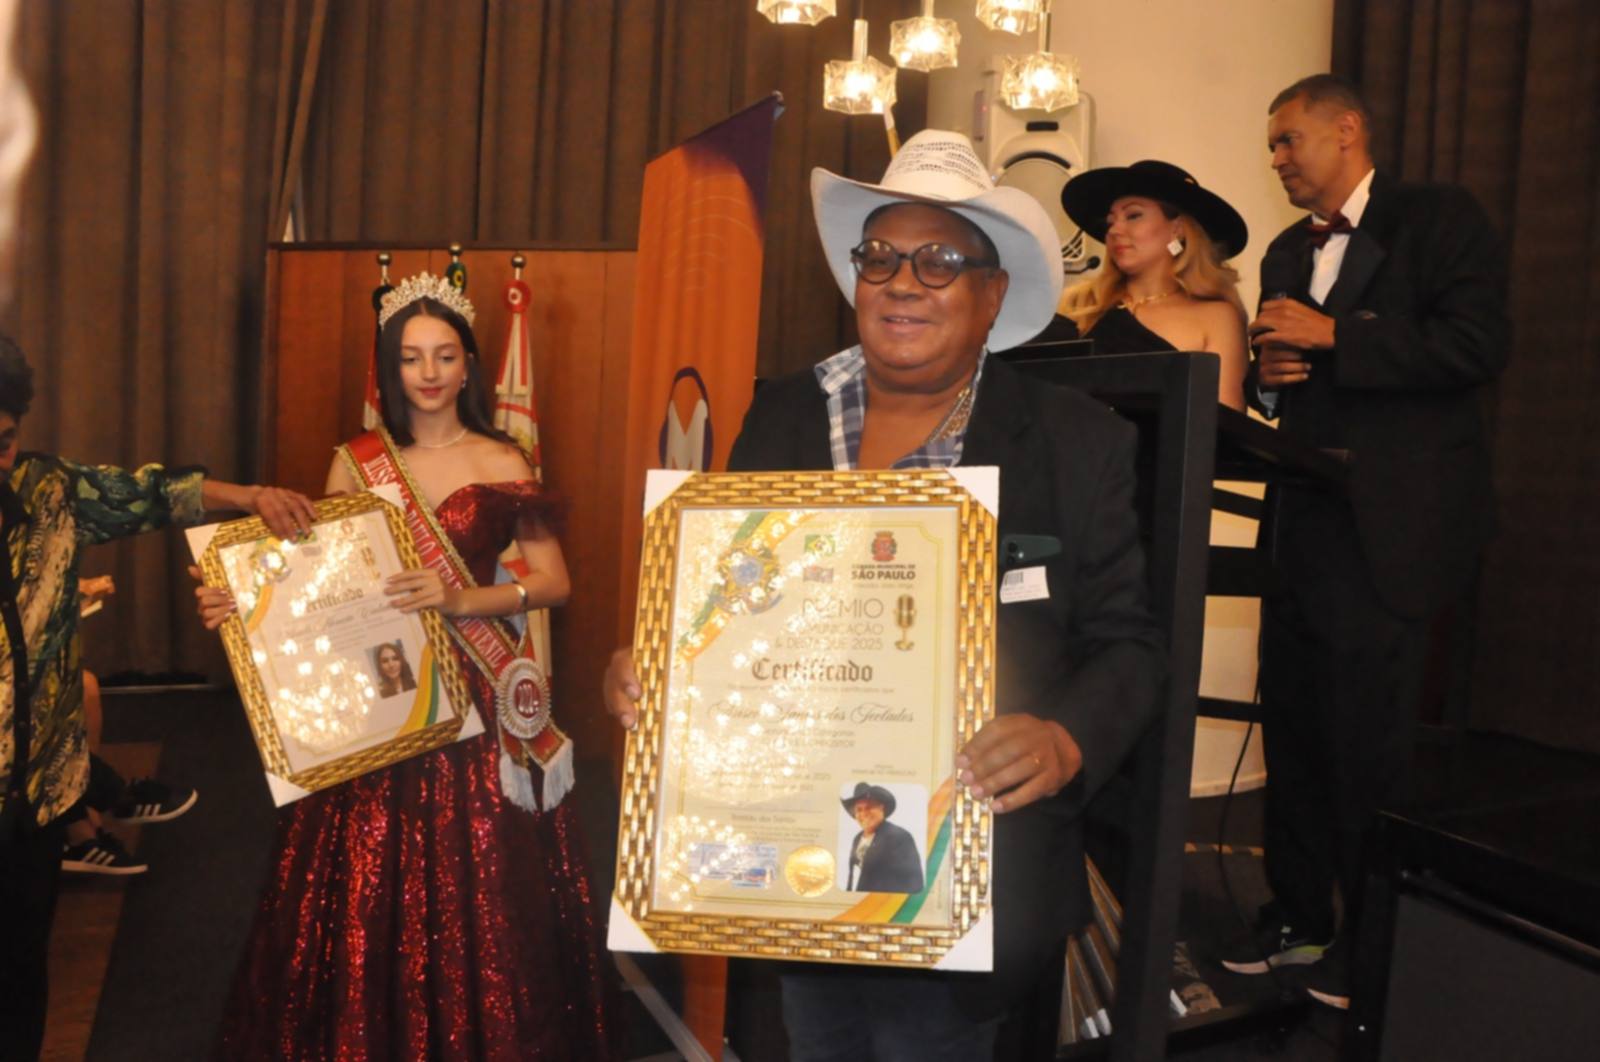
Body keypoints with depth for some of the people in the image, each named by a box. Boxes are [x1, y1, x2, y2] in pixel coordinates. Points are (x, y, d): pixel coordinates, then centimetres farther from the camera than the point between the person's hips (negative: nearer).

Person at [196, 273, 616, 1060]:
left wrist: (464, 599, -15)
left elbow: (555, 582, -2)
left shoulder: (502, 464, 2)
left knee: (479, 893, 3)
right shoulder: (355, 463, 6)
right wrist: (239, 600, -11)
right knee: (374, 894, 5)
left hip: (477, 700, -1)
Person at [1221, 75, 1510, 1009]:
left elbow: (1479, 346, -14)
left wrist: (1332, 334, -14)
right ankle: (1300, 920, 23)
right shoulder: (1288, 252, 20)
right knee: (1293, 729, 9)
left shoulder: (1440, 219, -1)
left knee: (1370, 742, -2)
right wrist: (1267, 377, 4)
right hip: (1302, 526, 7)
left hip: (1388, 529, -6)